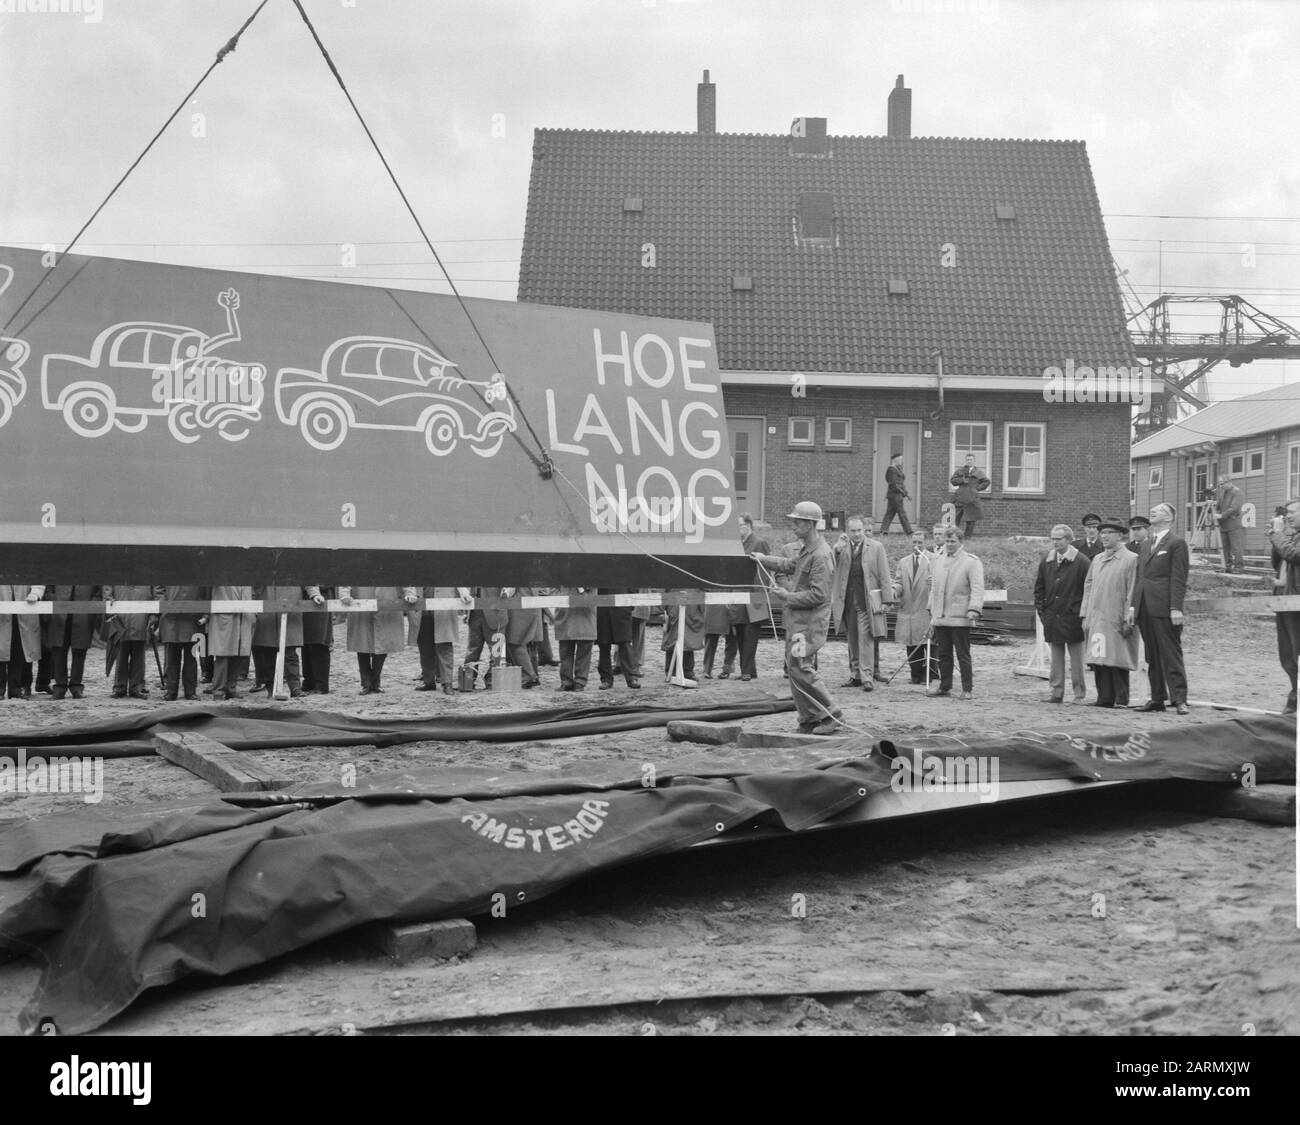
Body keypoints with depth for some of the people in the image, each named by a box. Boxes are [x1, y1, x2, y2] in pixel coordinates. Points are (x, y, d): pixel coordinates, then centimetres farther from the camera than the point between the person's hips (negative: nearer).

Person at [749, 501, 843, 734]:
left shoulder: (821, 555, -17)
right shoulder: (806, 549, 13)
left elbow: (819, 594, -21)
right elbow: (790, 565, 34)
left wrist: (787, 597, -15)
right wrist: (764, 559, 33)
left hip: (810, 620, -10)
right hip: (797, 618, 10)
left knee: (800, 667, -13)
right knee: (794, 667, 11)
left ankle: (831, 715, -4)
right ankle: (808, 721, 17)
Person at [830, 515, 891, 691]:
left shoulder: (876, 547, 1)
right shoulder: (841, 548, 8)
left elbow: (884, 576, 1)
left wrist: (886, 600, -3)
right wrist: (838, 549, -16)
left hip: (867, 602, -4)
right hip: (847, 602, 4)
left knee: (865, 639, -10)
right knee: (853, 641, 11)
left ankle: (867, 676, -9)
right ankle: (855, 675, 18)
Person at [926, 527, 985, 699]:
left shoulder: (972, 562, -3)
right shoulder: (938, 561, 17)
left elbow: (977, 589, -11)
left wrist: (974, 610, -24)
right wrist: (932, 614, 19)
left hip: (960, 619, -6)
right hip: (940, 618, 6)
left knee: (963, 655, -1)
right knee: (943, 654, 10)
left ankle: (967, 689, 6)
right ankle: (945, 686, 20)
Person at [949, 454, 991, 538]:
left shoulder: (977, 472, 12)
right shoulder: (960, 471, 15)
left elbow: (987, 482, 10)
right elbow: (953, 480, 6)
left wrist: (978, 488, -1)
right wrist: (962, 480, -10)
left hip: (972, 497, 0)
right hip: (961, 497, 0)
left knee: (971, 517, -2)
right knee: (956, 517, -3)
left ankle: (969, 535, 5)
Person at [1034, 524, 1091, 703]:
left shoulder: (1081, 561, -6)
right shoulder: (1047, 561, 9)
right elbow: (1039, 587, 16)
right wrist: (1040, 609, 8)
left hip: (1073, 617, -4)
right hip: (1052, 617, 4)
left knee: (1076, 659, 3)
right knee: (1056, 657, 9)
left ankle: (1079, 694, 9)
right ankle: (1056, 692, 13)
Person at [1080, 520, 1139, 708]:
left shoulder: (1131, 559, -3)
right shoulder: (1097, 560, 16)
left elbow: (1132, 592, -7)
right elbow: (1088, 587, 18)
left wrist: (1128, 620, -13)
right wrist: (1085, 615, 10)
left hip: (1116, 620, -6)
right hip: (1096, 619, 6)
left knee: (1117, 659, -4)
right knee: (1098, 660, 4)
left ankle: (1121, 699, 2)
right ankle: (1104, 697, 10)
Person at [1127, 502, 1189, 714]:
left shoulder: (1176, 544, -2)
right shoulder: (1146, 545, 20)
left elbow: (1179, 579, -8)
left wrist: (1176, 608, -15)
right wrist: (1133, 605, 13)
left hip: (1164, 609, -7)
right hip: (1144, 608, 7)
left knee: (1171, 655, -7)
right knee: (1152, 657, 9)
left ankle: (1179, 699, -6)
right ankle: (1157, 698, 14)